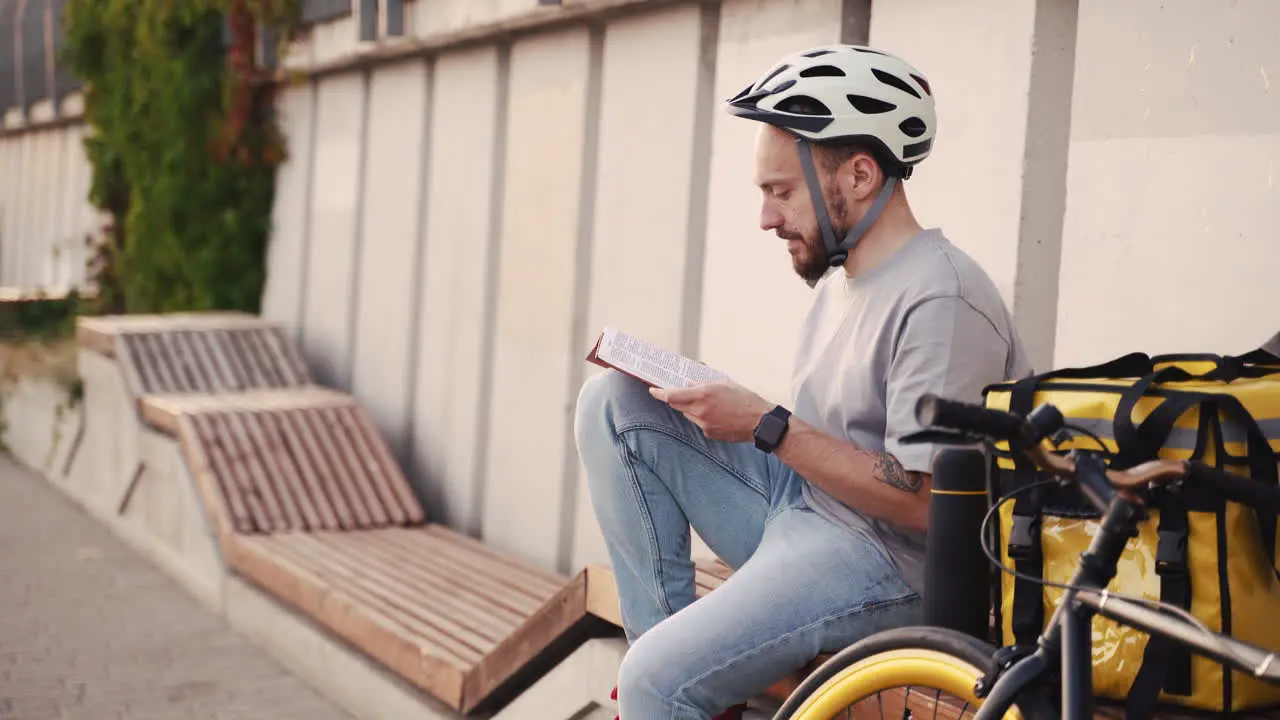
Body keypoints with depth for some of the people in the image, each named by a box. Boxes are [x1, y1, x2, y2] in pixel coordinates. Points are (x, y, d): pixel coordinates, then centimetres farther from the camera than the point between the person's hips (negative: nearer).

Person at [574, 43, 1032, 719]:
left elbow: (922, 501, -22)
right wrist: (721, 403, 0)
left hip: (881, 557, -9)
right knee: (611, 402, -2)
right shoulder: (842, 275, 12)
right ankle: (663, 627, -3)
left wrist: (767, 427, -21)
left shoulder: (941, 302, -19)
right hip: (795, 502, 10)